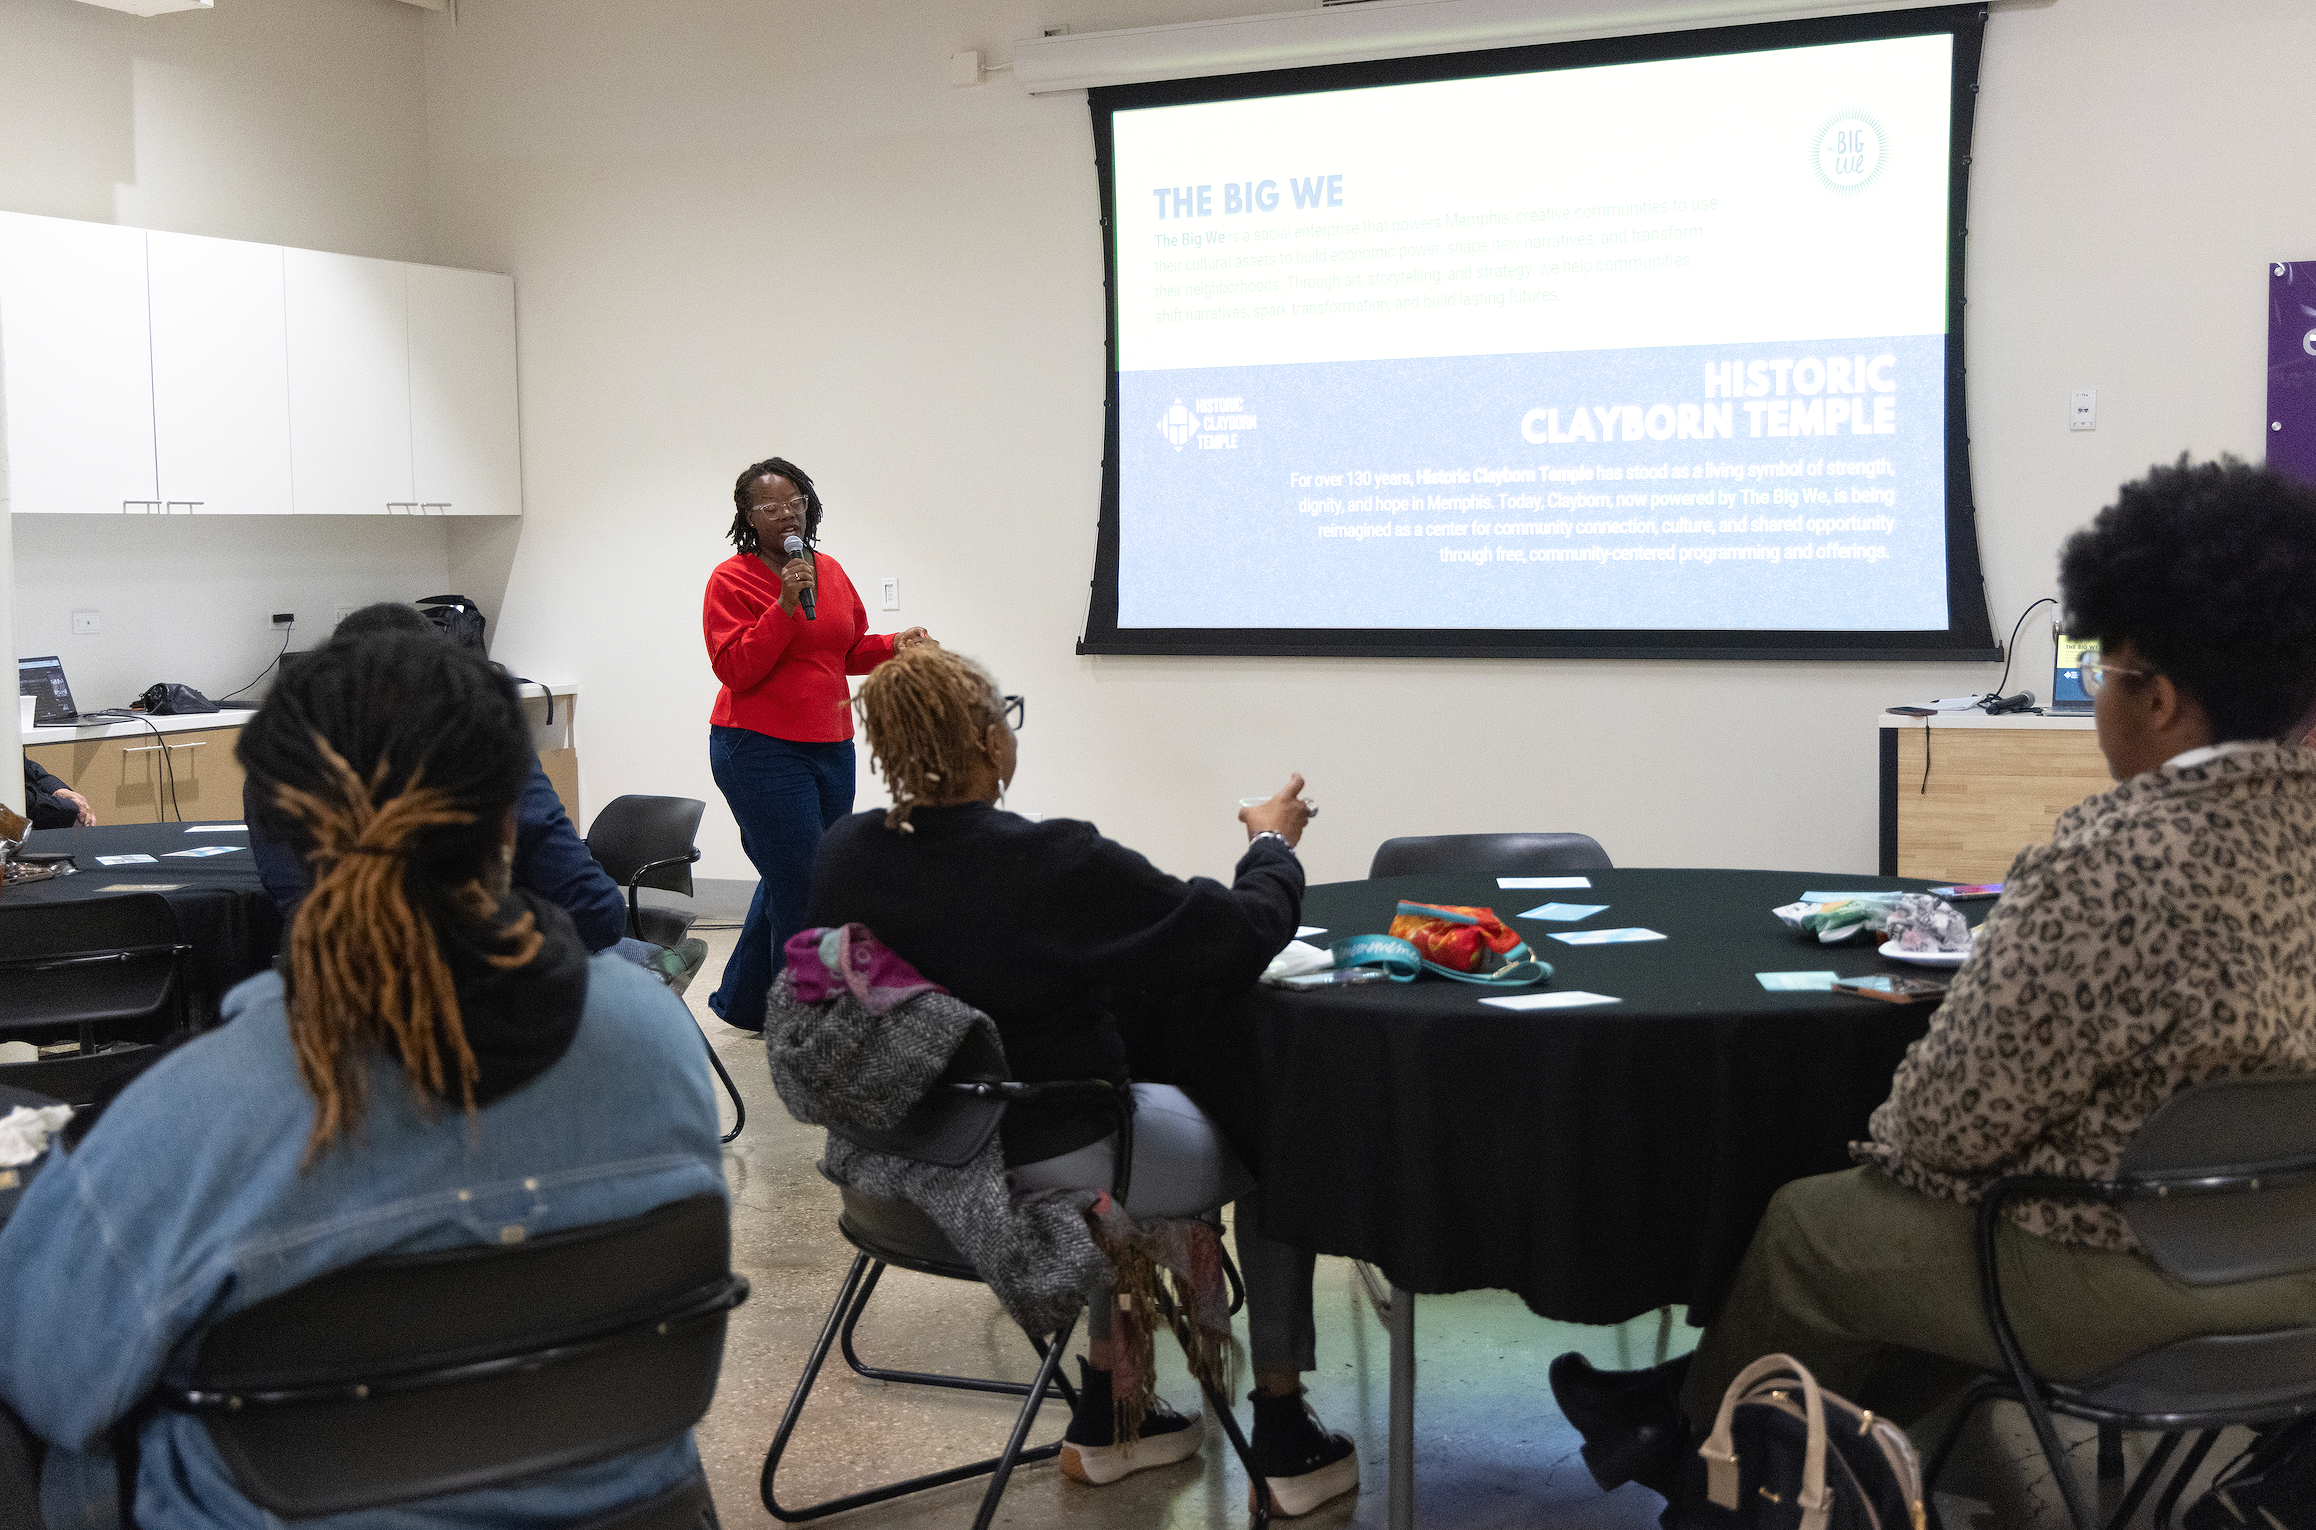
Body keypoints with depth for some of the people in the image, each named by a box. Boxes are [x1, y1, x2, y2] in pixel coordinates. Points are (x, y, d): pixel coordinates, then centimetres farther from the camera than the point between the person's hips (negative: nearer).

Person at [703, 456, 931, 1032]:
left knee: (790, 879, 13)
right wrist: (785, 606, -23)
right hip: (759, 748, -7)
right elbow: (735, 670, -16)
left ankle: (742, 1003, 29)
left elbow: (848, 651, 21)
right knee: (802, 886, -8)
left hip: (831, 746, 7)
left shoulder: (830, 571, 12)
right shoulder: (732, 580, -7)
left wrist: (895, 645, 2)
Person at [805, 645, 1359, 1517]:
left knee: (1137, 1109, 34)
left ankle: (1105, 1420, 38)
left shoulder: (843, 856, -9)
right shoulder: (1055, 865, -28)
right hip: (1044, 1166, -7)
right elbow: (1240, 939, -19)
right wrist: (1272, 847, 0)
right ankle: (1284, 1441, 27)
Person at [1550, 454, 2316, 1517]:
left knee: (1807, 1227, 15)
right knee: (1910, 1198, 27)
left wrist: (1884, 1140, 1)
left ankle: (1694, 1450, 41)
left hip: (2124, 1286, -8)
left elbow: (1956, 1120, -20)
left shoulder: (2115, 864, -27)